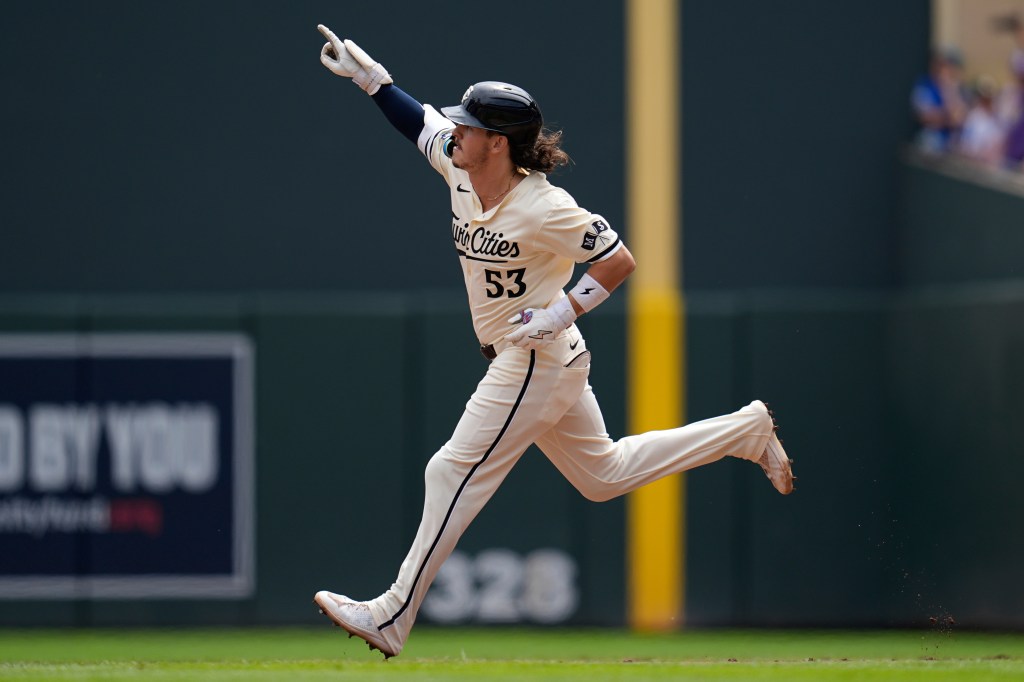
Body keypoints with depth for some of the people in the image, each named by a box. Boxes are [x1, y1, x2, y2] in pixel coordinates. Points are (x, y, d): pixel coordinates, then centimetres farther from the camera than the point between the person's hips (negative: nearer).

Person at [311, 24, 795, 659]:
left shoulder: (544, 208, -23)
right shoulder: (462, 174, 0)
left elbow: (620, 261, -19)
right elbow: (420, 120, 14)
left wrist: (560, 312, -23)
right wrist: (366, 73, 4)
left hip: (537, 362, -10)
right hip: (522, 364, 10)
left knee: (454, 472, -8)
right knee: (603, 474, 19)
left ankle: (393, 617, -4)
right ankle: (746, 431, 26)